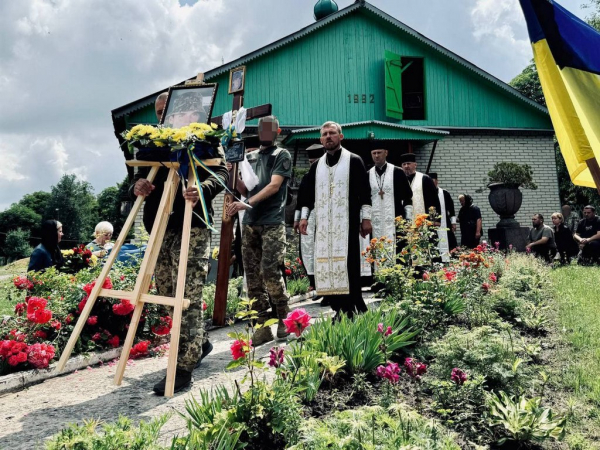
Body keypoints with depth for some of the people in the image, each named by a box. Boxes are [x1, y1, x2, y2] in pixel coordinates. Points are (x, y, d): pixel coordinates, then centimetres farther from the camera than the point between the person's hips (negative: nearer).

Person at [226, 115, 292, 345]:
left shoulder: (282, 155, 3)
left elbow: (274, 185, -10)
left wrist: (248, 203, -21)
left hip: (272, 223, -6)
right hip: (250, 223, 6)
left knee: (270, 271, -14)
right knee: (252, 275, 2)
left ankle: (284, 319, 5)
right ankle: (263, 326, 7)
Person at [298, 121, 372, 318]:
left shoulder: (354, 161, 3)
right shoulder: (316, 165, 17)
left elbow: (365, 191, -1)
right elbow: (309, 194, 20)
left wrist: (366, 217, -7)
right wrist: (304, 216, 11)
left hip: (347, 222, -5)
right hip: (324, 223, 5)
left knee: (347, 264, -8)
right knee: (326, 264, 1)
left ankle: (354, 309, -1)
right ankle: (340, 309, 7)